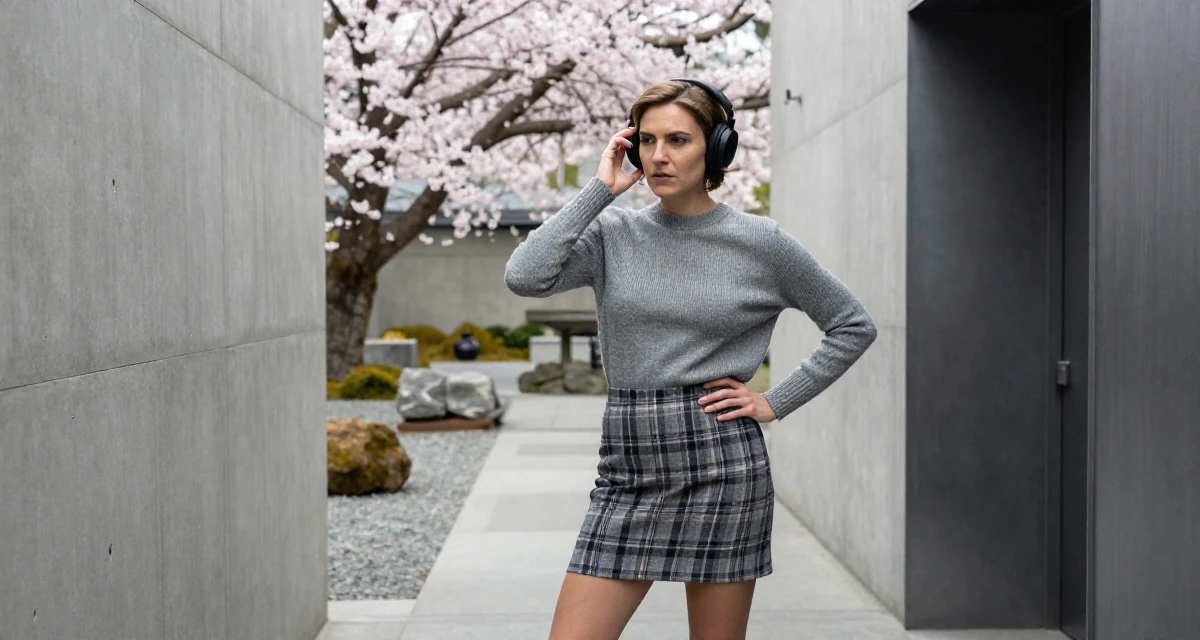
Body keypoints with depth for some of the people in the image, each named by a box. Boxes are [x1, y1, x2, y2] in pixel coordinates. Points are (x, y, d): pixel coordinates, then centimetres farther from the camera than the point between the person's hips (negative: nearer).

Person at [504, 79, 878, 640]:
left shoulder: (761, 243, 0)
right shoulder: (612, 234, 4)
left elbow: (853, 326, 9)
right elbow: (524, 277, -14)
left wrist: (774, 402, 1)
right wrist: (600, 188, -7)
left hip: (721, 467, -2)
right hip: (627, 472, 2)